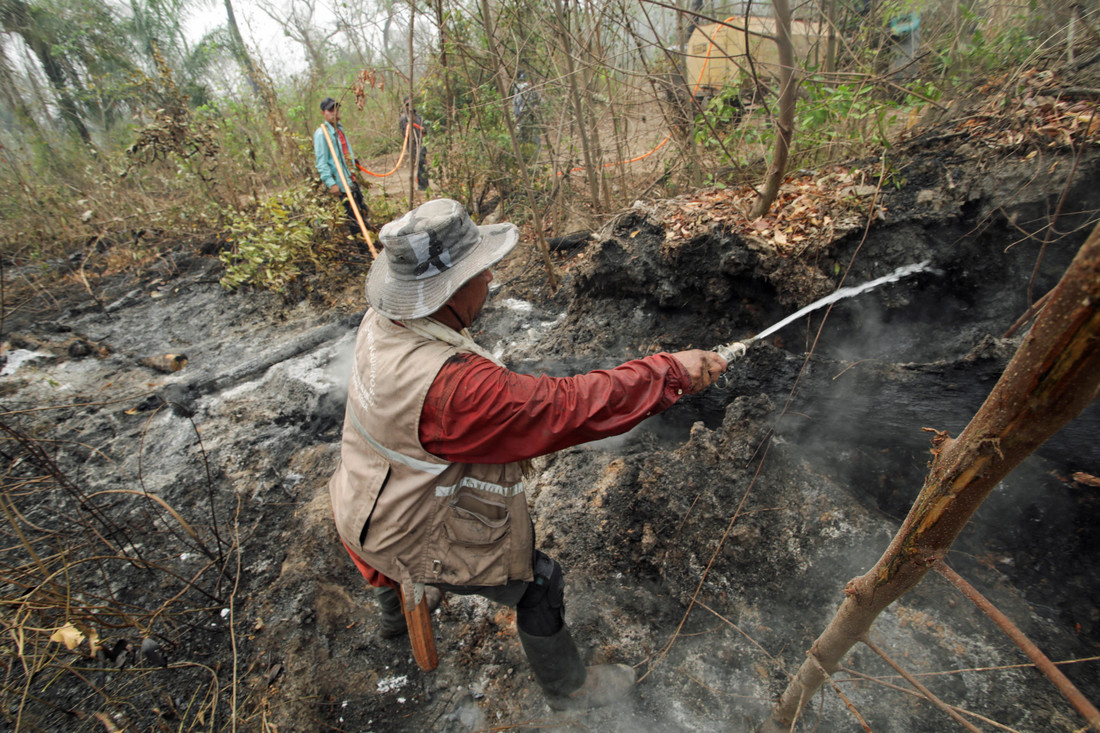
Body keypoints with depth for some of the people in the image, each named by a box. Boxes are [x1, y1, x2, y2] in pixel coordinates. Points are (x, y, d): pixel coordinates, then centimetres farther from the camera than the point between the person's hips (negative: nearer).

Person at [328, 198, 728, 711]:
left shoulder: (382, 323, -16)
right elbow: (568, 407, -40)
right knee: (538, 583, 11)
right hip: (421, 534, -8)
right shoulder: (448, 386, -44)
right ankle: (568, 688, 38)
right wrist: (670, 372, -31)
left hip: (374, 504, 8)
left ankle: (394, 607, 75)